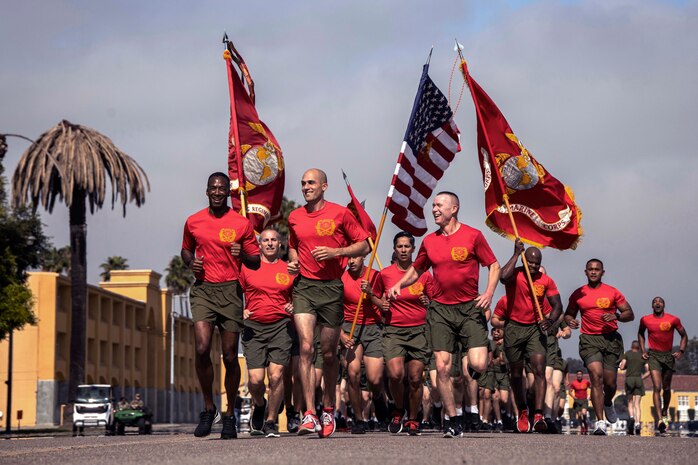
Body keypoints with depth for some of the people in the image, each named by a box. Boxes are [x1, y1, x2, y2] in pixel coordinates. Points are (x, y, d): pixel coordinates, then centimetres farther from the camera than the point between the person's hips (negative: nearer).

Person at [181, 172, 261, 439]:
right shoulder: (193, 222, 8)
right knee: (202, 348, -17)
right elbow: (186, 249, 24)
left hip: (230, 290, -1)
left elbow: (256, 263, 8)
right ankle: (208, 408, 2)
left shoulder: (242, 224, 3)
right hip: (203, 289, 1)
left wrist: (242, 254, -14)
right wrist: (190, 262, 2)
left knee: (230, 355, 1)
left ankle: (230, 415, 15)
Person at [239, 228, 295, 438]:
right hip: (254, 327, 0)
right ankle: (258, 405, 25)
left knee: (276, 375, -11)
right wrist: (240, 311, -5)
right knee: (255, 379, -9)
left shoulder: (289, 269, 10)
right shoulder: (247, 268, 8)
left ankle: (271, 421, 4)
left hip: (281, 326, 0)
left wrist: (293, 307, -2)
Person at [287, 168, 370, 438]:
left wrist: (335, 252, -11)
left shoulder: (340, 214, -1)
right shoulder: (295, 217, 10)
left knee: (328, 353, 7)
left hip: (332, 287, -2)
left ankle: (328, 410, 25)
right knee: (306, 347, -14)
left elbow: (364, 246, 2)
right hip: (304, 286, 2)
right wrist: (293, 261, 7)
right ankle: (309, 414, -17)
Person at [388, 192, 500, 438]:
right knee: (442, 366, -5)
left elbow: (493, 265, 4)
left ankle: (466, 364, 24)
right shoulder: (429, 241, 9)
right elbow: (416, 269, 22)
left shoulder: (473, 235, 0)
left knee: (479, 364, -14)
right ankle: (451, 419, 7)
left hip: (470, 307, -2)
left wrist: (489, 291, -11)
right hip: (440, 309, 2)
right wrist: (399, 284, 4)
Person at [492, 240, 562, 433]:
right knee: (516, 373, 10)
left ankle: (538, 415, -21)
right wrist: (516, 254, -25)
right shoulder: (515, 275, -9)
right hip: (514, 328, -1)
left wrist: (550, 320, -19)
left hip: (535, 329, 1)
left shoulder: (546, 281, 0)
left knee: (539, 370, -15)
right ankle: (522, 413, 28)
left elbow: (557, 305, 2)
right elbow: (503, 277, -33)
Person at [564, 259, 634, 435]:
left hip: (611, 339, 1)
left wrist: (616, 316, -13)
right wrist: (570, 321, -5)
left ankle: (608, 403, 42)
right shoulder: (578, 294, 9)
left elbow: (630, 314, 7)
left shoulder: (613, 292, 6)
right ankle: (600, 422, -20)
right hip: (589, 339, -1)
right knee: (596, 376, -19)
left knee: (610, 382, 4)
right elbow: (568, 314, 19)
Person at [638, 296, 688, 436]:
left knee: (666, 388, 11)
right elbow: (640, 334, 19)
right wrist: (643, 350, 9)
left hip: (669, 356, 1)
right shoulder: (645, 320, 0)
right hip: (654, 355, -1)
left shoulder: (673, 320, -3)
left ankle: (665, 413, 36)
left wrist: (681, 351, -4)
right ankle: (660, 420, -23)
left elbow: (684, 336, 8)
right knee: (657, 387, -15)